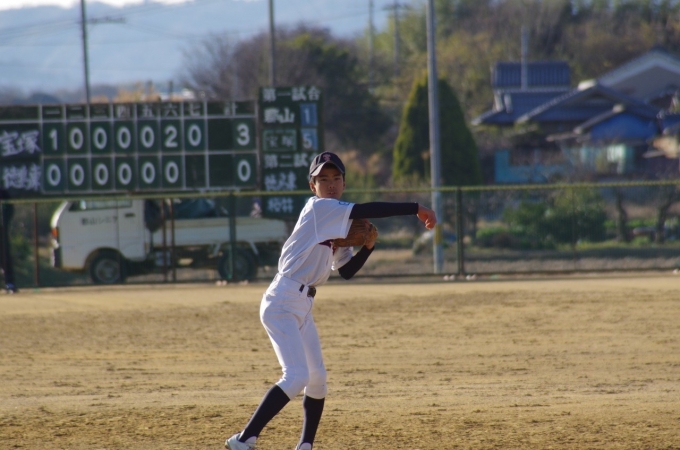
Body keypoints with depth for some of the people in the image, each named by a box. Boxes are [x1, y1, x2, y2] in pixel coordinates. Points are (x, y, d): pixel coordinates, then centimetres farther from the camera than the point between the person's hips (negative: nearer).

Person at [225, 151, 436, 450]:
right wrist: (416, 209, -16)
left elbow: (346, 271, 19)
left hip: (303, 307, 10)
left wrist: (367, 246, 3)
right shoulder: (318, 208, -10)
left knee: (317, 379, 13)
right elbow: (367, 211, -19)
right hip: (283, 303, -10)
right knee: (296, 376, -20)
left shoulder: (339, 225, 16)